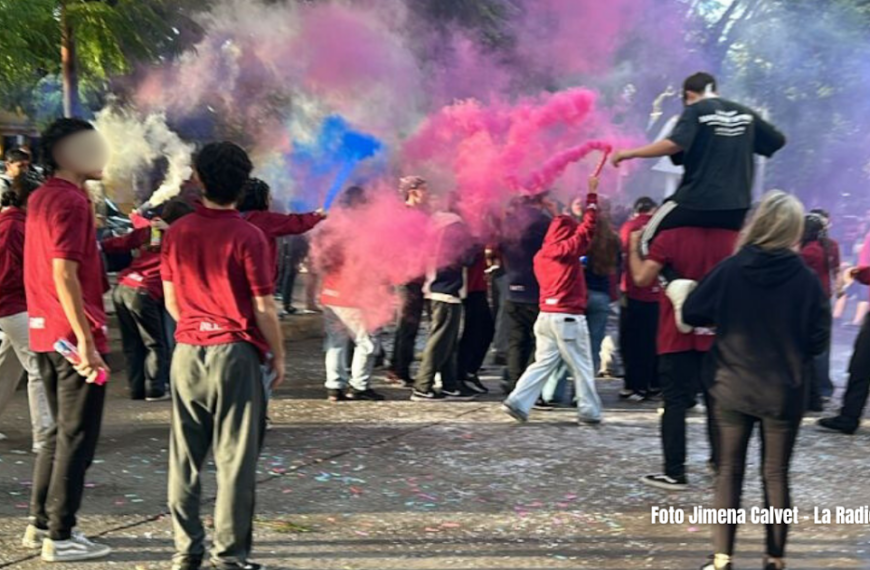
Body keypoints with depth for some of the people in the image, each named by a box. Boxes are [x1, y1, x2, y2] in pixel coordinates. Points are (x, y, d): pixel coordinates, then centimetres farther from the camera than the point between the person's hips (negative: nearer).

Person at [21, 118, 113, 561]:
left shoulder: (40, 199, 14)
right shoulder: (71, 201, -15)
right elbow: (64, 275, -22)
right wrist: (86, 339, -23)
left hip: (45, 333, 9)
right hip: (73, 335, -9)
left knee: (61, 431, 18)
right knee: (78, 438, -2)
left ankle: (41, 523, 24)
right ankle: (60, 537, 3)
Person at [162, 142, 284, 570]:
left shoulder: (177, 232, 2)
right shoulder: (248, 236, -11)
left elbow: (171, 301, 8)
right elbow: (263, 308, -9)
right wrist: (278, 356, 2)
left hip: (187, 352, 4)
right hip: (235, 353, -4)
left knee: (185, 455, 11)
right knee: (234, 457, 2)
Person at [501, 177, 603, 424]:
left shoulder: (541, 255, 10)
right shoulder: (567, 249, -9)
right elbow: (588, 226, -7)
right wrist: (592, 195, -1)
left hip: (546, 314, 7)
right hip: (569, 316, -7)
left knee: (543, 363, 9)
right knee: (582, 367, 4)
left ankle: (517, 402, -2)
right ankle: (589, 411, 8)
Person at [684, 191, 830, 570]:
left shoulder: (730, 270, -10)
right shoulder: (805, 279, -11)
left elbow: (691, 314, -6)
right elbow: (819, 340, -7)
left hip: (733, 389, 0)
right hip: (784, 394, 0)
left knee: (729, 472, 10)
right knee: (775, 475, 11)